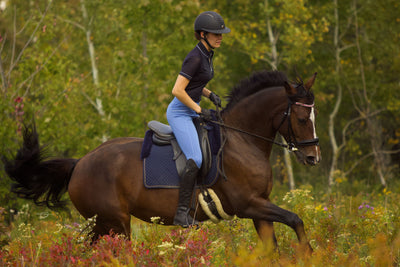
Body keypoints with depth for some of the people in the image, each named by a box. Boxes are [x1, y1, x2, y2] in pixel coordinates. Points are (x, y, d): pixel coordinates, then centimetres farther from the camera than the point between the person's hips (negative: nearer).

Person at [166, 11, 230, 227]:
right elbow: (177, 90, -24)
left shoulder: (207, 55, 10)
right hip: (179, 113, -10)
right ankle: (182, 213, -21)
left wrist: (210, 95, 7)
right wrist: (200, 110, -18)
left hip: (190, 112, 10)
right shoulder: (195, 58, -20)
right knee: (195, 159, -22)